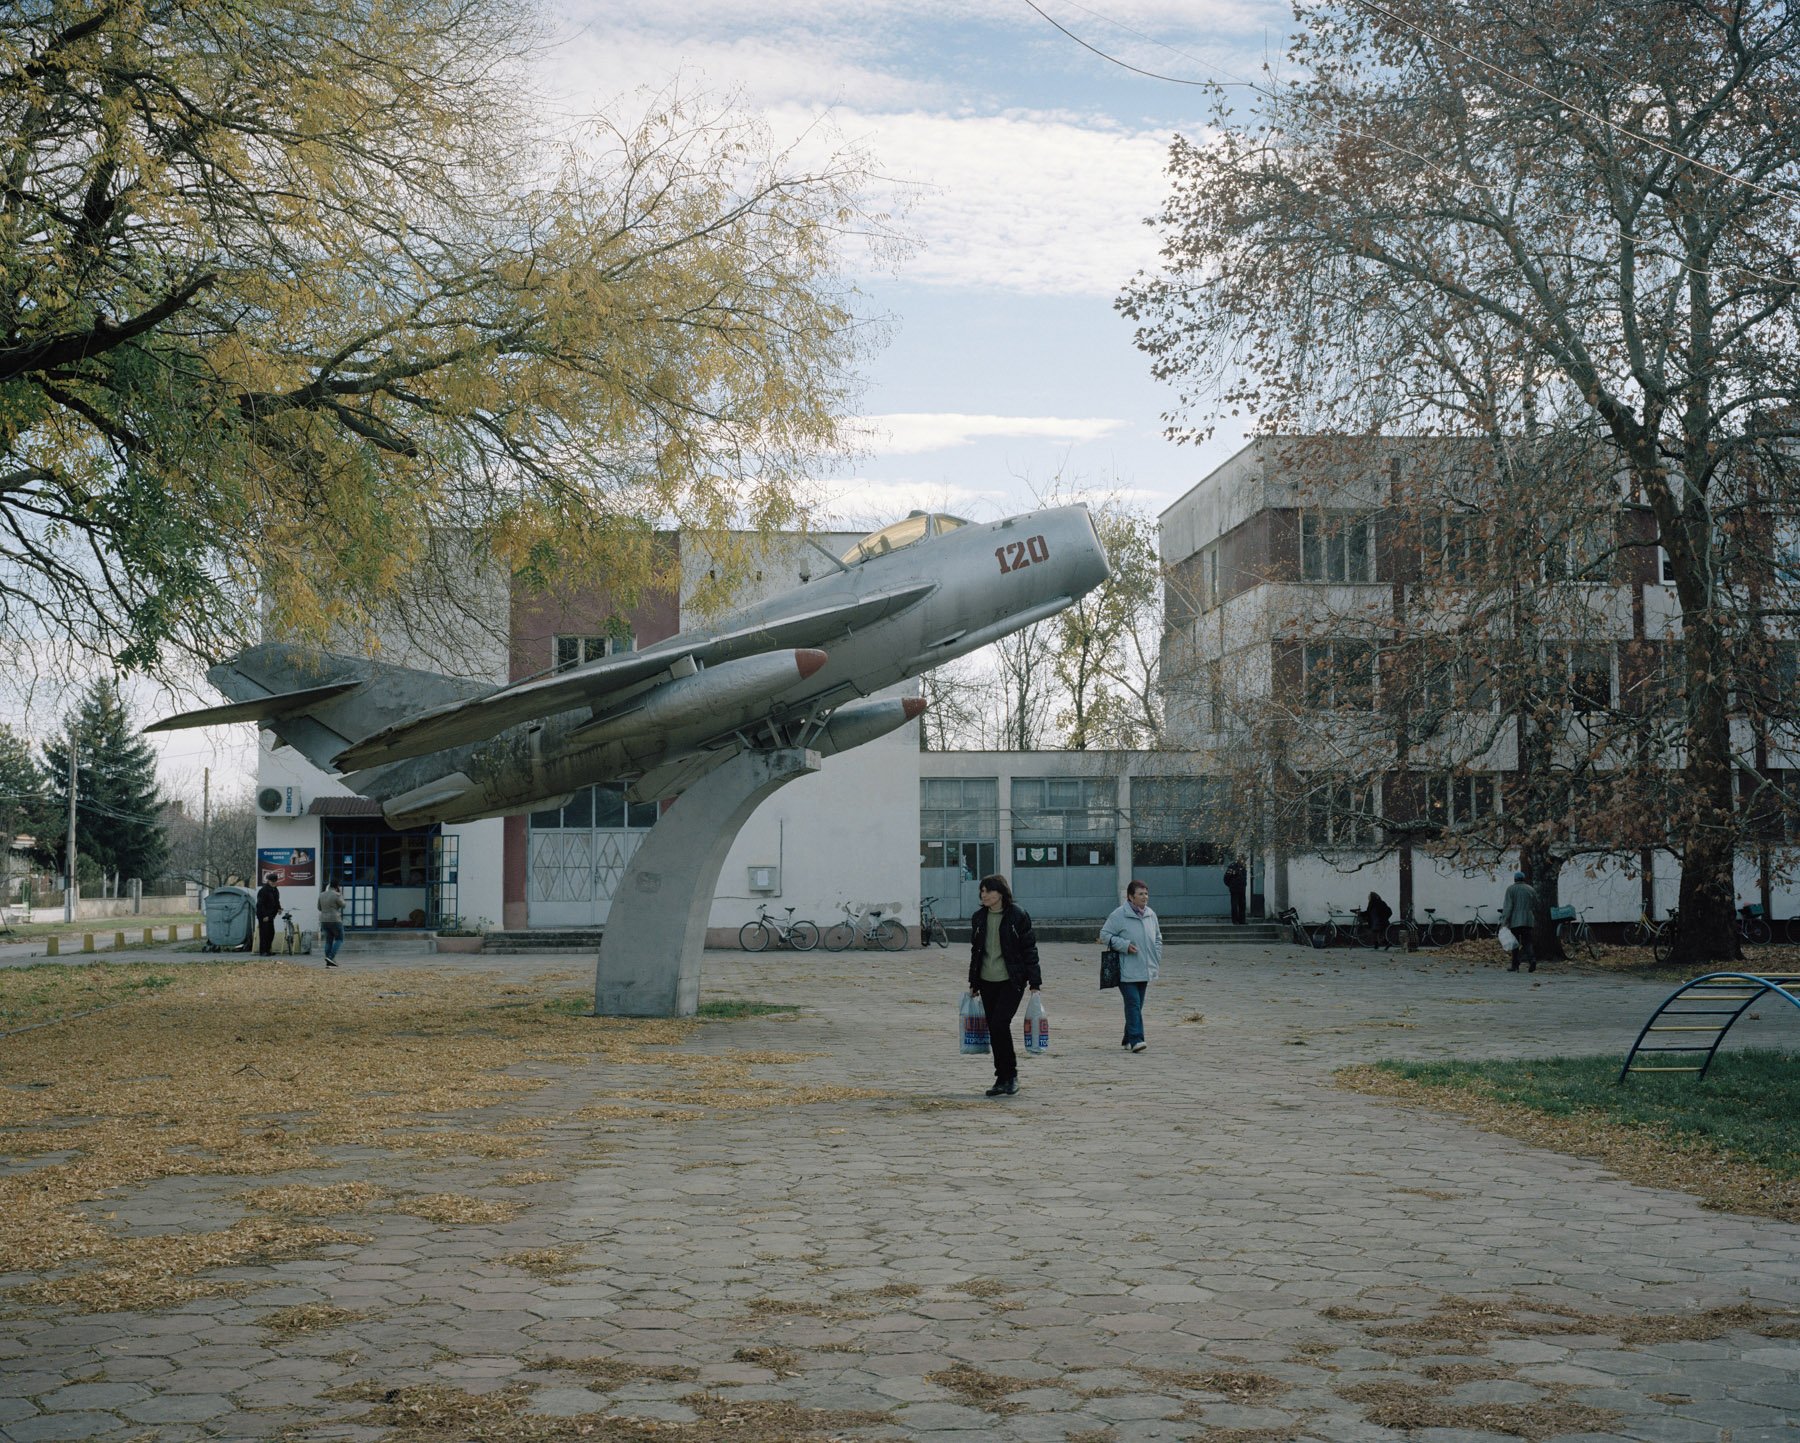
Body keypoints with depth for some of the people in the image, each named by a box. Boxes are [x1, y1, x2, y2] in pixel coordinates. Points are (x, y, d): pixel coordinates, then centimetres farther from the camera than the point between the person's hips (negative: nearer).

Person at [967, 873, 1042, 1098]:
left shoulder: (1018, 916, -6)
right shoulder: (979, 918, 9)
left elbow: (1029, 949, -5)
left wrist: (1034, 983, -8)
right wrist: (973, 983, 17)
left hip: (1011, 980, -5)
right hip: (987, 981, 6)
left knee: (1000, 1024, -16)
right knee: (993, 1029, 6)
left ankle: (1010, 1075, -2)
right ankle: (1003, 1078, 15)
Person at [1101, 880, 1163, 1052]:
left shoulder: (1151, 915, 11)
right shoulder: (1119, 915, -10)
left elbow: (1157, 939, 22)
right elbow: (1105, 934, -7)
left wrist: (1157, 959, 13)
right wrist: (1125, 945, -16)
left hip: (1144, 970, 7)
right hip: (1126, 971, -7)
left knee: (1137, 1005, 12)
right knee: (1133, 1003, -15)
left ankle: (1128, 1039, 22)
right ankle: (1136, 1039, -18)